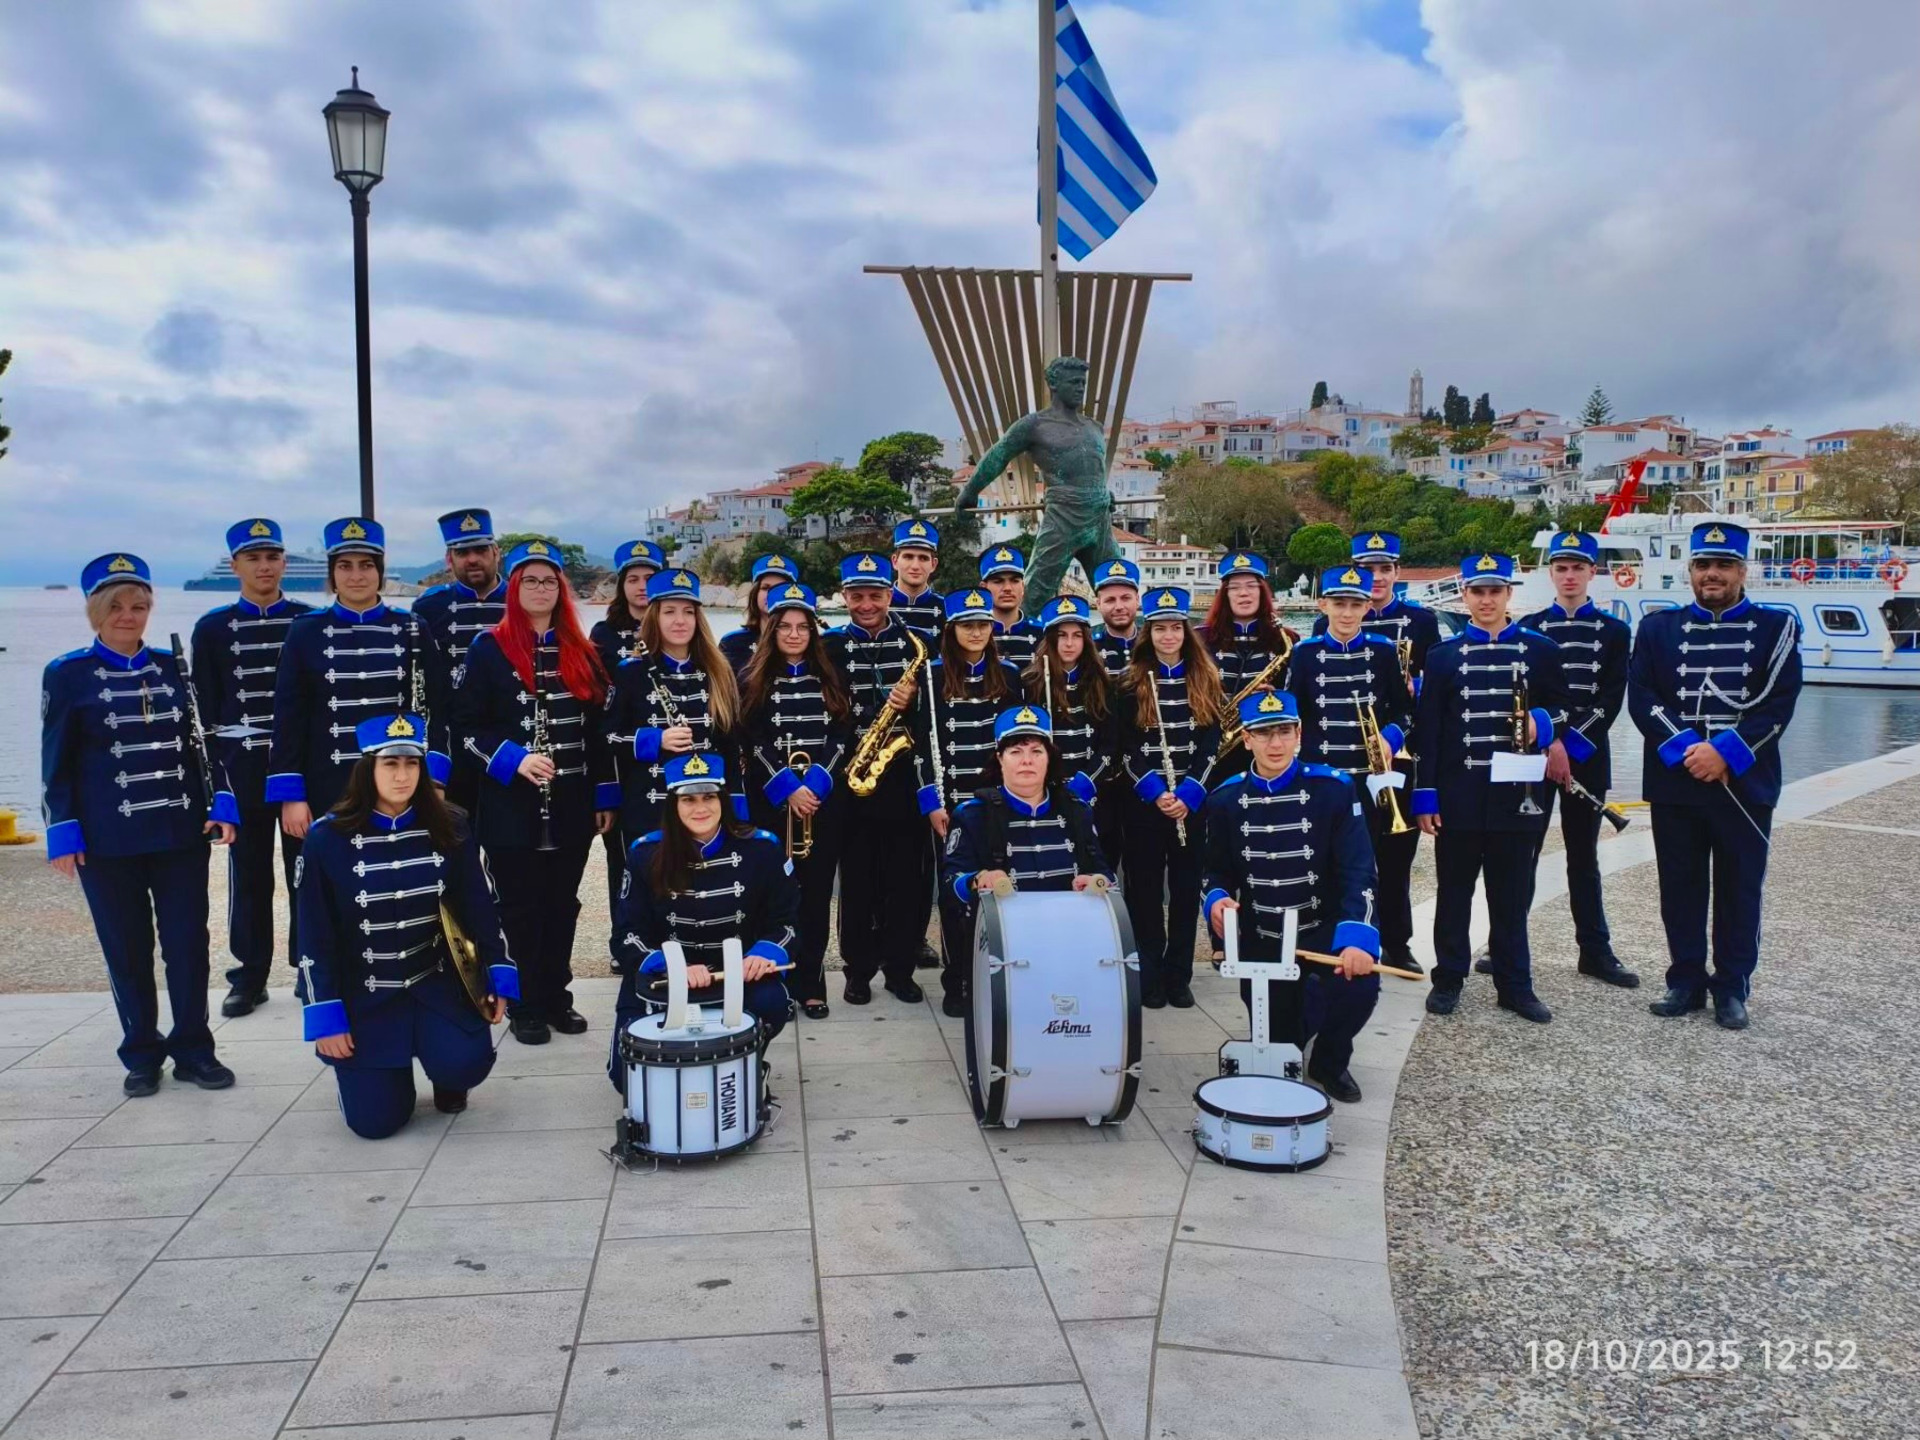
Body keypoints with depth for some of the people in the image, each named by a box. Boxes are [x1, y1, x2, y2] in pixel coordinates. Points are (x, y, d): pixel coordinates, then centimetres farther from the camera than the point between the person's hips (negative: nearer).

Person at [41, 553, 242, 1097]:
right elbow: (57, 762, 0)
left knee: (188, 944, 3)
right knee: (127, 950, 7)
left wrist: (222, 802, -2)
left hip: (182, 831, 2)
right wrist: (63, 832, -6)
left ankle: (193, 1050, 16)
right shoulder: (67, 674, 1)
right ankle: (142, 1056, 21)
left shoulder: (175, 667, 7)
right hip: (107, 840, -2)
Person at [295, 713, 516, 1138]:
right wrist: (326, 1017, -9)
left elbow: (478, 906, 2)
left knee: (466, 1064, -25)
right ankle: (390, 1065, 29)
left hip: (435, 982, 1)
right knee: (376, 1121, -6)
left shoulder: (449, 828, -5)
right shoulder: (327, 838, -11)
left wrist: (500, 975, -5)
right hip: (363, 993, -1)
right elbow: (315, 936, -7)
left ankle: (444, 1076, 14)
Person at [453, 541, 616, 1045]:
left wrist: (605, 796, 8)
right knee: (521, 908, 4)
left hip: (572, 805, 4)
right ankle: (526, 1006, 16)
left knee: (562, 905, 11)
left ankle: (557, 997, 24)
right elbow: (466, 724, -5)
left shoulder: (581, 653, 9)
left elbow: (599, 728, 11)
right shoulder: (489, 648, -2)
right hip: (511, 805, -3)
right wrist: (512, 759, -19)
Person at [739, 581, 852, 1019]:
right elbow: (752, 741, -3)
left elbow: (843, 735, 3)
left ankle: (811, 983, 10)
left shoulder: (831, 679, 9)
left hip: (824, 798, 1)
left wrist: (815, 782, -11)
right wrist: (787, 786, -14)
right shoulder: (753, 679, 4)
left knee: (816, 891, 2)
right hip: (770, 799, -1)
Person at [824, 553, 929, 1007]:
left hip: (904, 775, 1)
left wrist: (912, 697, -13)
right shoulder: (831, 645, 4)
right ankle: (858, 968, 17)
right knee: (858, 877, 5)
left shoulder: (915, 642, 8)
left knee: (908, 876, 5)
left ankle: (900, 966, 18)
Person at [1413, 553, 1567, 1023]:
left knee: (1513, 894, 8)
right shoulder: (1443, 654, 4)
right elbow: (1428, 729, 1)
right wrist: (1425, 795, -5)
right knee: (1454, 891, 7)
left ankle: (1515, 984, 17)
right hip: (1459, 794, 0)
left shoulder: (1541, 649, 6)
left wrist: (1542, 722, -13)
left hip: (1517, 791, 1)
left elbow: (1560, 708, 11)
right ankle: (1448, 979, 17)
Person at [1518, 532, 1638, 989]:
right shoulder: (1528, 628, 6)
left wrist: (1572, 745, -13)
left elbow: (1611, 700, -3)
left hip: (1586, 758, 1)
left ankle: (1596, 950, 15)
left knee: (1583, 856, 9)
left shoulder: (1614, 631, 6)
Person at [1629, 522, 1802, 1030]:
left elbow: (1778, 702, -6)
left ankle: (1732, 989, 18)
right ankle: (1686, 982, 20)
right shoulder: (1658, 627, 6)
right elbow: (1641, 698, -3)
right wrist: (1684, 750, -16)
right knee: (1681, 887, 8)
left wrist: (1725, 752, -17)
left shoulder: (1776, 627, 3)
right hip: (1674, 782, 1)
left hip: (1745, 783, -1)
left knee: (1739, 889, 6)